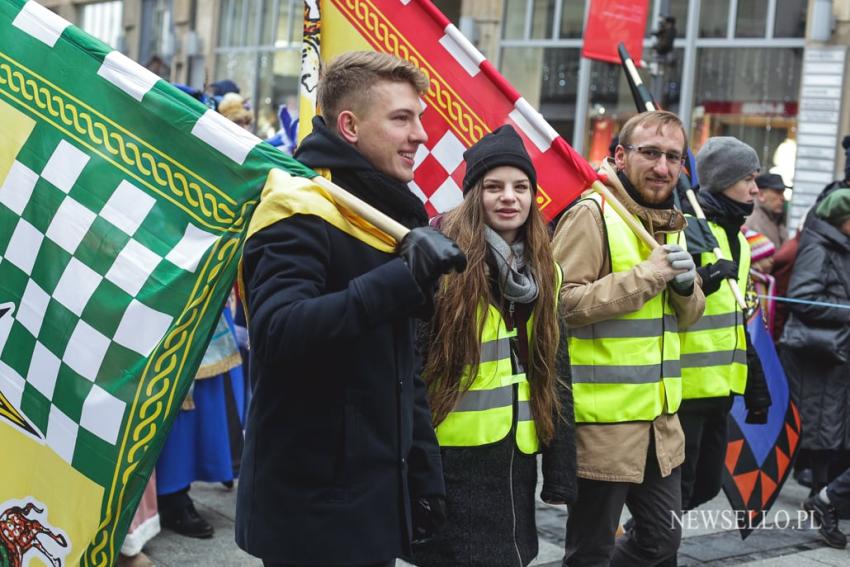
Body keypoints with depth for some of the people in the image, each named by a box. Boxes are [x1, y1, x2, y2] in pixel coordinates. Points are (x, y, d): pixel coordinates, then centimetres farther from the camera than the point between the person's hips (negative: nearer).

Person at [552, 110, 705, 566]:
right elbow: (560, 302, -21)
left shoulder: (669, 221, 14)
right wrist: (647, 274, -21)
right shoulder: (592, 214, -12)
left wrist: (685, 284, -4)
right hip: (602, 421, -8)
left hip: (660, 418, 8)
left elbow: (687, 316, 19)